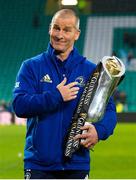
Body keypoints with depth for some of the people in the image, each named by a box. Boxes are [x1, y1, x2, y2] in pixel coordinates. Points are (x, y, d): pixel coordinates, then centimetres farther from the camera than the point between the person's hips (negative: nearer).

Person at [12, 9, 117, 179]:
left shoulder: (91, 70, 7)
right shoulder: (31, 67, 3)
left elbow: (108, 109, 4)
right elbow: (19, 105, -9)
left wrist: (99, 130, -17)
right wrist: (56, 96, -17)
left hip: (77, 163, 2)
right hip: (38, 164, -1)